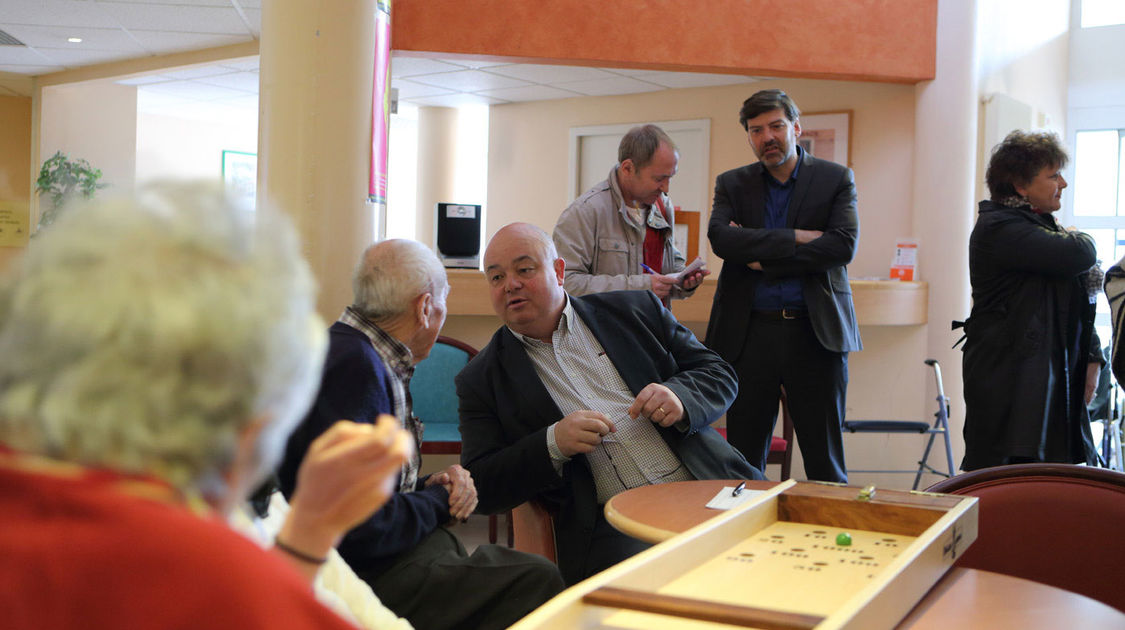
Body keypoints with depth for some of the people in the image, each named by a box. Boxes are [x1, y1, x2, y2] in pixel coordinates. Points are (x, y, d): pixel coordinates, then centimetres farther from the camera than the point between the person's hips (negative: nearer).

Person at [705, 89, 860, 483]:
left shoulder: (836, 180, 6)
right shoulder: (732, 184, 11)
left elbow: (843, 245, -10)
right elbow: (720, 237, -9)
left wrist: (763, 259, -9)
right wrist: (795, 238, -14)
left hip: (815, 332, -1)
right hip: (749, 334, 2)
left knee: (825, 462, 3)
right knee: (743, 459, 6)